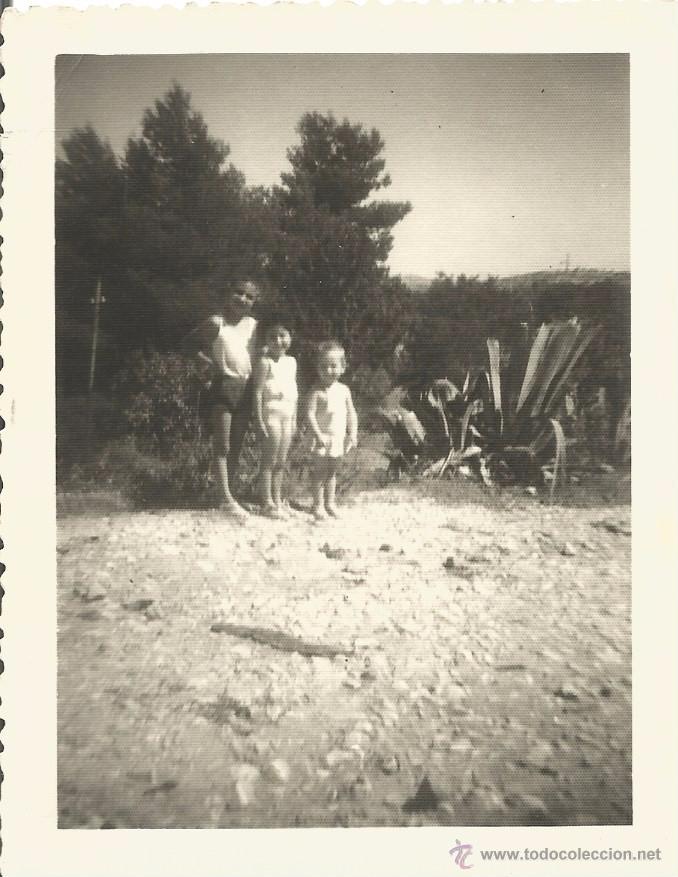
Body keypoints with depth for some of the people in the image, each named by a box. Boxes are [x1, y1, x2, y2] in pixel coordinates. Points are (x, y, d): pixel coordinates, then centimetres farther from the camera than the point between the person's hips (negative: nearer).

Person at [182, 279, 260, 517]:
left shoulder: (254, 325, 9)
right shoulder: (216, 323, -7)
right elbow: (189, 345, -5)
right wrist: (213, 364, -10)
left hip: (246, 388, 6)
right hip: (223, 386, -6)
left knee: (236, 445, 9)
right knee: (222, 445, -7)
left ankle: (229, 493, 16)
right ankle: (227, 498, -9)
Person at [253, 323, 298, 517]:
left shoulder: (291, 361, 14)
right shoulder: (265, 362, -6)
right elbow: (257, 392, -10)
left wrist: (294, 419, 15)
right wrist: (259, 420, -16)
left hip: (287, 414, 6)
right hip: (271, 412, -6)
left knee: (281, 462, 11)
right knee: (269, 460, -2)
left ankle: (277, 499, 20)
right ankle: (267, 503, 4)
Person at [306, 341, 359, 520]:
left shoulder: (344, 390, 4)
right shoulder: (317, 391, -10)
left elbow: (351, 413, 9)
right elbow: (310, 414, -16)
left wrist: (353, 434, 1)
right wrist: (318, 435, -23)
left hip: (339, 439, 5)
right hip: (322, 439, -5)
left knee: (332, 472, 17)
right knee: (319, 473, 1)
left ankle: (330, 502, 28)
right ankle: (318, 505, 10)